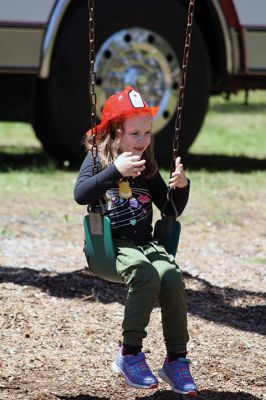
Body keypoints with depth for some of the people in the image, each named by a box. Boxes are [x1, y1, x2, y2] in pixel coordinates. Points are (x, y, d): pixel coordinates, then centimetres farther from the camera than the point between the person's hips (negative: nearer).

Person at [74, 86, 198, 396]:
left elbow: (171, 210, 20)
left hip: (146, 242, 4)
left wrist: (181, 186, -1)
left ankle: (176, 360, -17)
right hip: (111, 243, -4)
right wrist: (115, 170, -25)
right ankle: (129, 354, -26)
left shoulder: (147, 167, 15)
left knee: (172, 277, -25)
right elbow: (80, 194, -17)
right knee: (146, 274, -34)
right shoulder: (97, 159, 1)